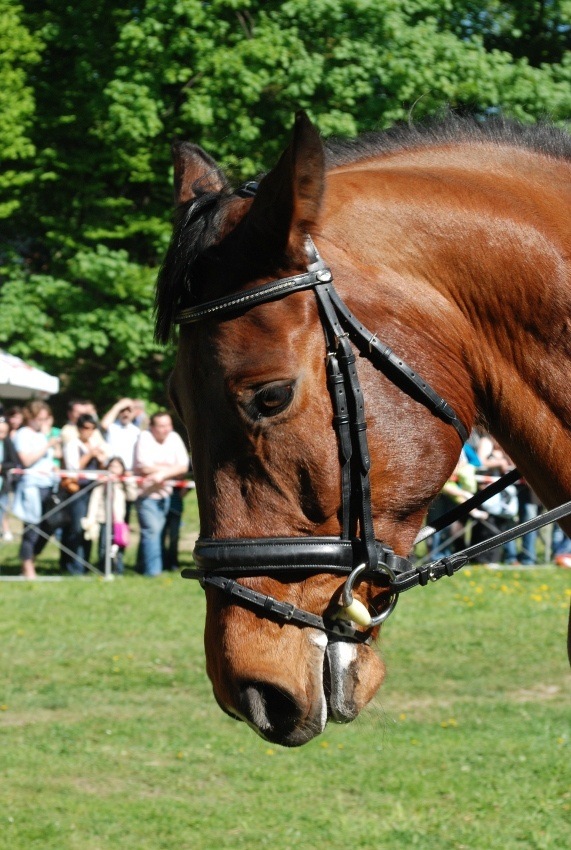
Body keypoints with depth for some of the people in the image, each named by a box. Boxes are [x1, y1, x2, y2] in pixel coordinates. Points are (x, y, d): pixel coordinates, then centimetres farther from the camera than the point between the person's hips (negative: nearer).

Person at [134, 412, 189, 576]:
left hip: (164, 492, 5)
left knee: (156, 530, 7)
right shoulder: (145, 438, -11)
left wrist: (163, 473, -17)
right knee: (152, 530, -13)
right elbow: (145, 468, -20)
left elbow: (184, 467, -1)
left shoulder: (175, 438, 4)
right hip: (147, 492, -5)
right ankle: (153, 570, -13)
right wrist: (171, 469, -8)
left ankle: (144, 566, 16)